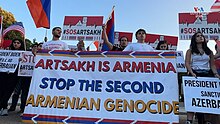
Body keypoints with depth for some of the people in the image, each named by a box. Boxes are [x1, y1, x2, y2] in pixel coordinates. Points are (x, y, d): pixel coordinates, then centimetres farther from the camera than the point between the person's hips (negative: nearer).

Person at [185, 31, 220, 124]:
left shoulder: (209, 51, 17)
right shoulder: (190, 51, 7)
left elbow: (212, 65, 15)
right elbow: (187, 63, -4)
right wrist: (192, 73, -18)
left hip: (207, 74, 4)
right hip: (195, 74, -3)